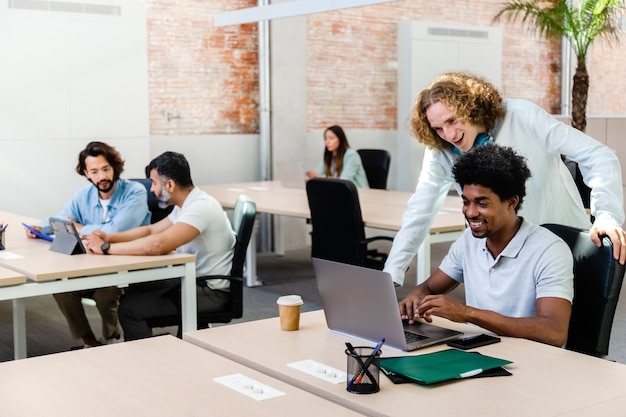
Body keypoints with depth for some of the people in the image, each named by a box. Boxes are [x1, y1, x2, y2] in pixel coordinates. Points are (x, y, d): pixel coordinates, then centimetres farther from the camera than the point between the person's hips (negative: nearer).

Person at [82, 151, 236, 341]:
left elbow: (157, 245, -35)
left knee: (130, 308, -12)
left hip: (210, 292, -10)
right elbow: (150, 230, 19)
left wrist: (106, 248, -26)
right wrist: (109, 237, 4)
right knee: (132, 292, 17)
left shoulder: (200, 207, -24)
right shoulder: (187, 204, 8)